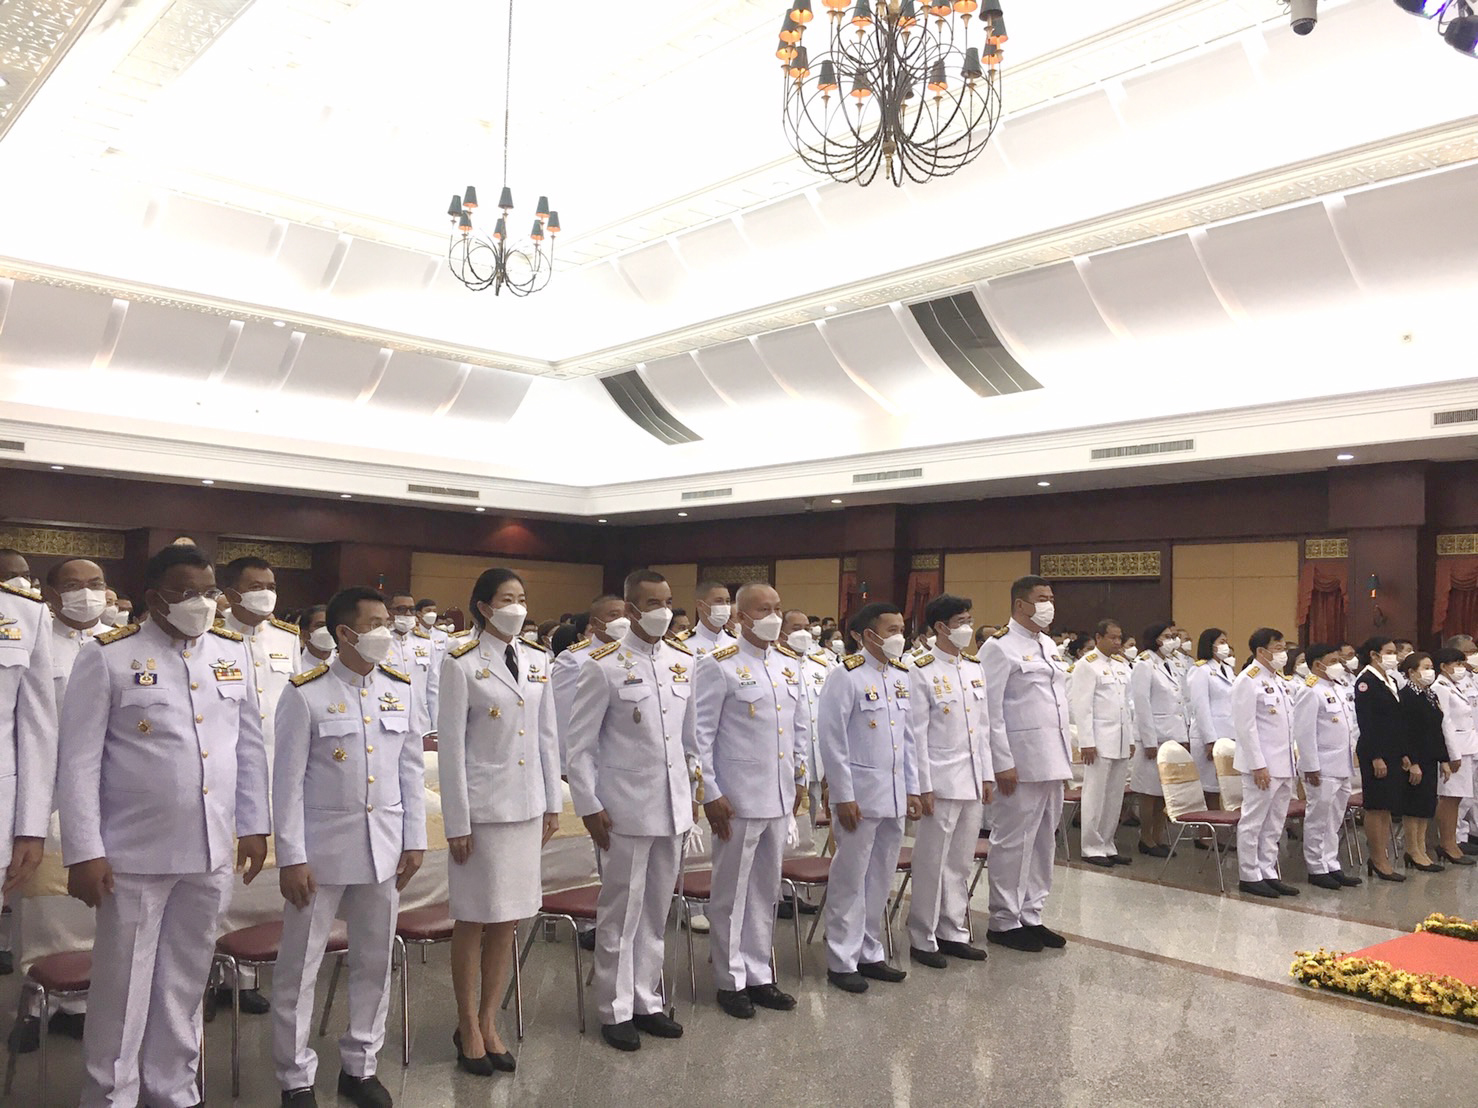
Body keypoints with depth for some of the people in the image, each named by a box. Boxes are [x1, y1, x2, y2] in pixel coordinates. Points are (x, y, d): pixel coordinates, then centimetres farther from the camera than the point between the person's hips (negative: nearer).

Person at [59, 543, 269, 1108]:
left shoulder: (234, 651, 6)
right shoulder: (107, 657, -7)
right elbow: (80, 761, -8)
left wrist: (254, 824, 9)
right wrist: (85, 851, -10)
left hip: (212, 851, 4)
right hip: (135, 852, -4)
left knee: (185, 980, 17)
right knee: (124, 984, 8)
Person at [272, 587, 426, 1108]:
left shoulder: (400, 688, 3)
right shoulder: (306, 693, -10)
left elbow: (412, 769, 7)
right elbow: (288, 781, -9)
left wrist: (414, 840, 5)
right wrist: (291, 858, -10)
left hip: (384, 846, 4)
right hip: (322, 848, -4)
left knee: (375, 961, 13)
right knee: (299, 966, 6)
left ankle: (360, 1065, 30)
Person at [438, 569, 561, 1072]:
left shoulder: (537, 659, 6)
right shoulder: (462, 664, -9)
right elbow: (451, 746, -9)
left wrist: (553, 803, 10)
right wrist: (457, 822, -10)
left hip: (527, 806, 5)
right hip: (482, 808, -5)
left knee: (507, 921, 12)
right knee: (474, 920, 7)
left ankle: (489, 1022, 26)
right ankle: (468, 1028, 23)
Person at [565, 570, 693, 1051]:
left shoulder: (684, 661, 6)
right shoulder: (605, 666, -9)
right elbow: (580, 743, -7)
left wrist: (693, 793, 10)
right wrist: (589, 806, -10)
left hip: (673, 807, 5)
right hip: (626, 808, -5)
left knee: (656, 911, 15)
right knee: (621, 912, 6)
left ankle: (647, 1001, 29)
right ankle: (616, 1010, 21)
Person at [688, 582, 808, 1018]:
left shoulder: (790, 663, 9)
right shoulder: (718, 665, -9)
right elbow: (700, 733, -10)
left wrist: (799, 778, 14)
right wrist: (710, 794, -12)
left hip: (781, 797, 6)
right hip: (738, 798, -6)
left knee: (766, 891, 15)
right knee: (732, 892, 7)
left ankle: (759, 974, 28)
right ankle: (731, 981, 21)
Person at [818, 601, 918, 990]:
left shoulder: (901, 676, 10)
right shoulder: (847, 676, -10)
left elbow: (908, 736, 15)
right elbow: (832, 740, -12)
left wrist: (912, 788, 11)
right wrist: (843, 796, -13)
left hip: (895, 797, 7)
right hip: (860, 796, -6)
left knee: (881, 879, 14)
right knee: (850, 880, 2)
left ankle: (870, 954, 26)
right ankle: (841, 961, 14)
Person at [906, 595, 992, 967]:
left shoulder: (975, 668, 11)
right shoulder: (922, 672, -9)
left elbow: (983, 725, 14)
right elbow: (917, 733, -11)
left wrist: (988, 775, 11)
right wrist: (923, 786, -13)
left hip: (973, 781, 6)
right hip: (941, 782, -6)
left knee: (961, 863, 14)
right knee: (932, 863, 2)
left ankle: (954, 932, 26)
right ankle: (922, 940, 13)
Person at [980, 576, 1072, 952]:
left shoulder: (1049, 646, 16)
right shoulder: (1000, 647, -10)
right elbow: (990, 709, -14)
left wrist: (1066, 752, 15)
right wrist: (1003, 763, -17)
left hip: (1052, 762, 8)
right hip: (1020, 763, -8)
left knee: (1043, 841, 13)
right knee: (1013, 843, -1)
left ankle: (1031, 916, 24)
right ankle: (1004, 921, 11)